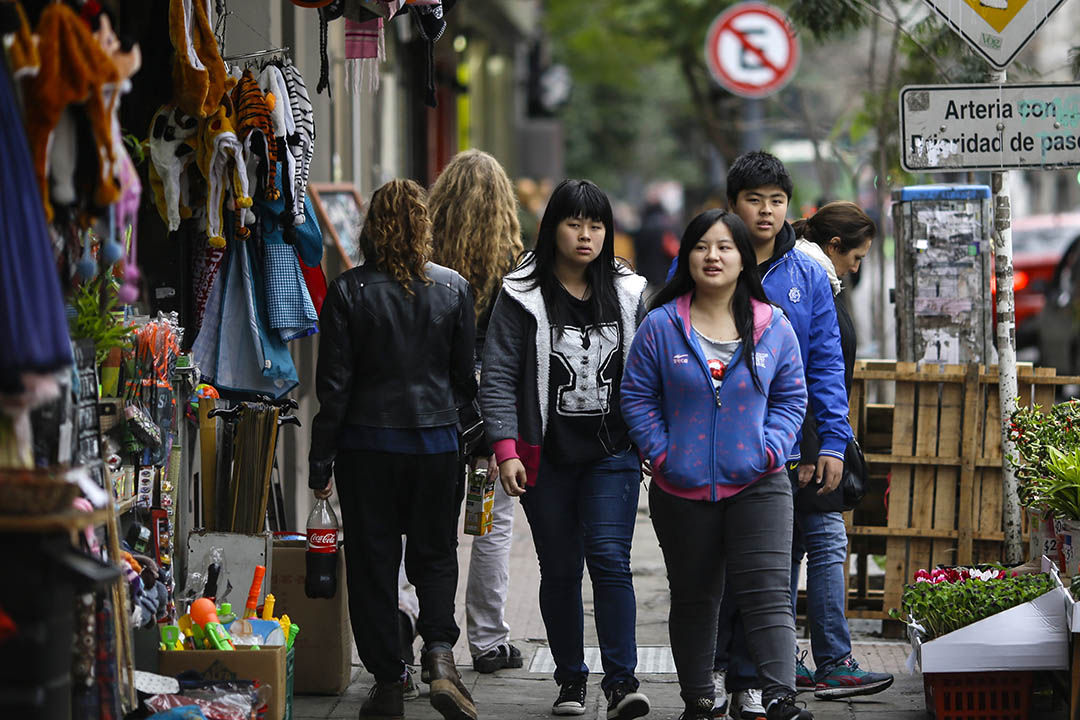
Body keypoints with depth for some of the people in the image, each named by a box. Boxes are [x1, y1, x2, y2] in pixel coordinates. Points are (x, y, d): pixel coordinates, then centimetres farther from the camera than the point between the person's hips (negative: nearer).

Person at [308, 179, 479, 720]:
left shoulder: (349, 291, -8)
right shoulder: (453, 289, -2)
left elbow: (334, 384, -7)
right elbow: (466, 376, 4)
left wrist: (320, 462, -1)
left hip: (368, 442, -2)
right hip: (437, 442, 2)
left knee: (372, 562, 8)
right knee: (435, 554, 15)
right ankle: (440, 657, -7)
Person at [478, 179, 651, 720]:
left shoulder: (627, 294, 7)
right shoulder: (522, 297, -2)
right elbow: (498, 378, -6)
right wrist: (505, 450, -15)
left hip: (612, 453, 1)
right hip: (547, 457, -1)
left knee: (610, 558, -12)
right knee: (559, 570, 6)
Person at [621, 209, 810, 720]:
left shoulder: (773, 327, 3)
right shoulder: (661, 326, 0)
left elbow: (791, 396, 10)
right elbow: (637, 396, 5)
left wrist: (771, 448, -4)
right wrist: (660, 452, -6)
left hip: (757, 486, 0)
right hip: (682, 489, 0)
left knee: (768, 592, -12)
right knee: (693, 597, 11)